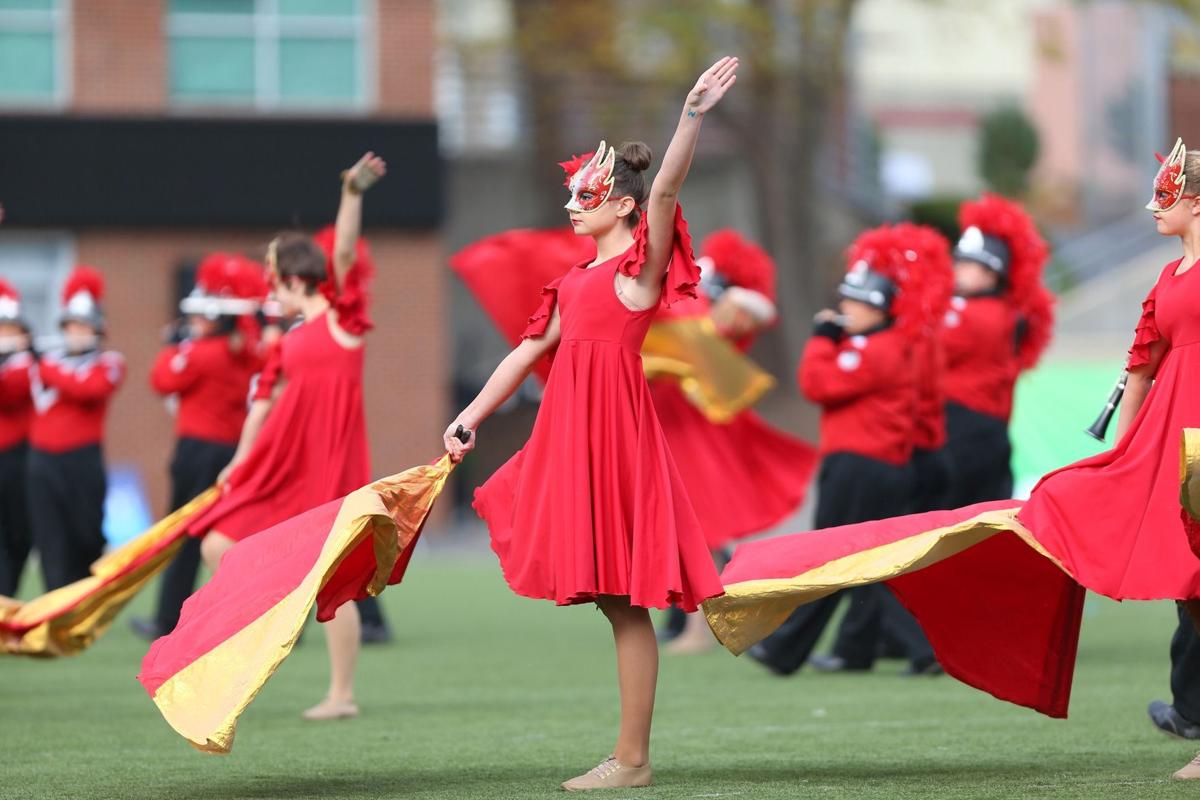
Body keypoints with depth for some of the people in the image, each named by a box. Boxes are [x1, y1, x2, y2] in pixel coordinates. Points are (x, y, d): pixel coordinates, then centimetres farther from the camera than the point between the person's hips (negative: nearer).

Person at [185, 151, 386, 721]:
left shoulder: (341, 318, -3)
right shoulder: (287, 344, 15)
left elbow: (344, 252, -17)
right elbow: (265, 403, 19)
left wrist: (352, 193, -30)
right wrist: (238, 465, 19)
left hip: (330, 468, -7)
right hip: (280, 467, 7)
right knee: (219, 548, 1)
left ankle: (342, 694, 5)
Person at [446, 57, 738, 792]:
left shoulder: (640, 266, -3)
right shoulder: (578, 281, 19)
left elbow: (665, 190, -18)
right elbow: (528, 352, 23)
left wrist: (692, 117, -31)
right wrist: (470, 418, 19)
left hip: (616, 428, -8)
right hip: (572, 430, 8)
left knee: (622, 598, -5)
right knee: (610, 597, 7)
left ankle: (632, 759, -2)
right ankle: (629, 754, 11)